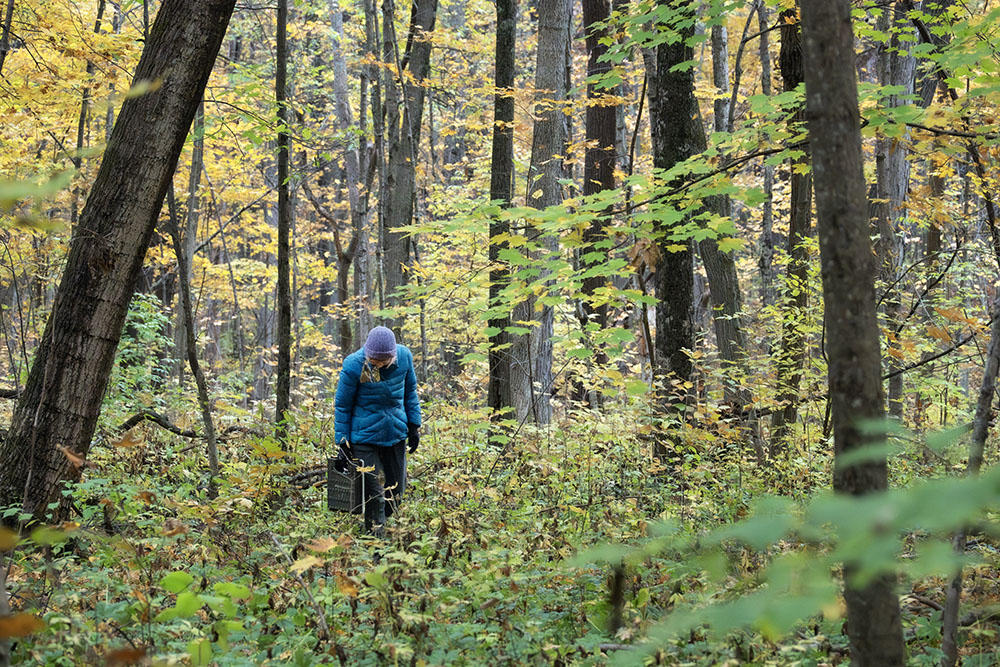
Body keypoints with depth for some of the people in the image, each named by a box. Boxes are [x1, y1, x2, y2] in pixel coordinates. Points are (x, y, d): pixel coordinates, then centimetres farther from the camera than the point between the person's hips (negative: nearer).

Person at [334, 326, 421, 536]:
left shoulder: (404, 356, -9)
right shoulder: (354, 365, -19)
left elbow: (410, 391, 9)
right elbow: (342, 405, -7)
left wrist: (414, 426, 10)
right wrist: (343, 441, -6)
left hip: (396, 432, 4)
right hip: (365, 436, -4)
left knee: (396, 490, 11)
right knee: (373, 491, -5)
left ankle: (382, 519, 33)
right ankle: (375, 534, 7)